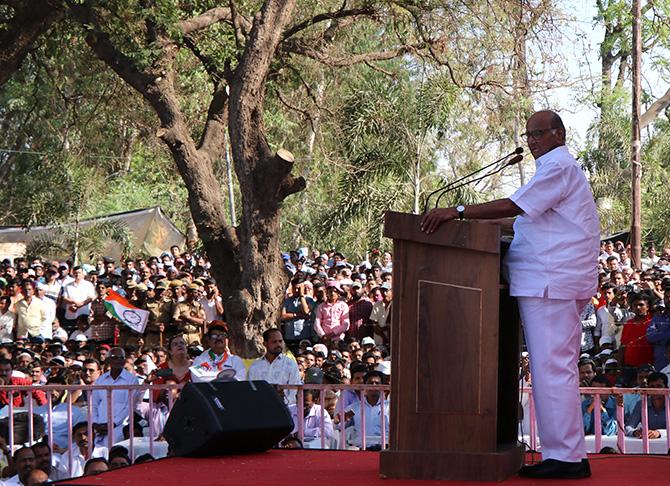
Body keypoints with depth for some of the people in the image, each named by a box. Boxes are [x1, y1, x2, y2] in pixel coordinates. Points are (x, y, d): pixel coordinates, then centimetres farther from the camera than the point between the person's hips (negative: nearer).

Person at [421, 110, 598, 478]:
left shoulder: (558, 167, -9)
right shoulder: (560, 168, 25)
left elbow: (513, 206, -19)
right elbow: (526, 216, 27)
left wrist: (458, 212, -21)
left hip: (550, 281, -11)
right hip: (555, 282, 11)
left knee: (552, 368, -12)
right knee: (559, 368, 11)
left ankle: (566, 456, -12)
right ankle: (567, 453, 13)